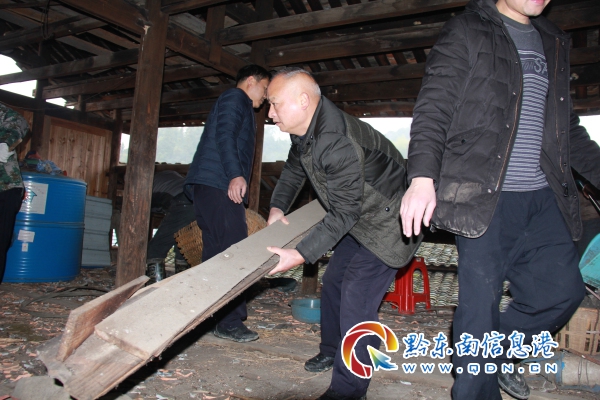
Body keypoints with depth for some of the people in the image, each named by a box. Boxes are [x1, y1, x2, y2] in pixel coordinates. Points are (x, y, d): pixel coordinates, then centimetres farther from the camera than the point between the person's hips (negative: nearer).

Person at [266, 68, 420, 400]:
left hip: (388, 222, -10)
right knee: (333, 281, 17)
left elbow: (343, 213, -31)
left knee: (356, 300, -14)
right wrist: (278, 206, 5)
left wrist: (300, 255, -31)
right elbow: (294, 169, 17)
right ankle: (331, 351, 38)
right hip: (360, 219, 10)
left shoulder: (338, 143, -34)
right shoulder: (305, 130, -3)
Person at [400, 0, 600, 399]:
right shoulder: (466, 32, 2)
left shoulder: (554, 43, 21)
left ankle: (501, 351, 30)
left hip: (544, 198, 7)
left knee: (563, 289, 7)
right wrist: (422, 175, -24)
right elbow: (434, 109, -10)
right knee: (481, 302, -2)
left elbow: (567, 126, 24)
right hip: (485, 197, -6)